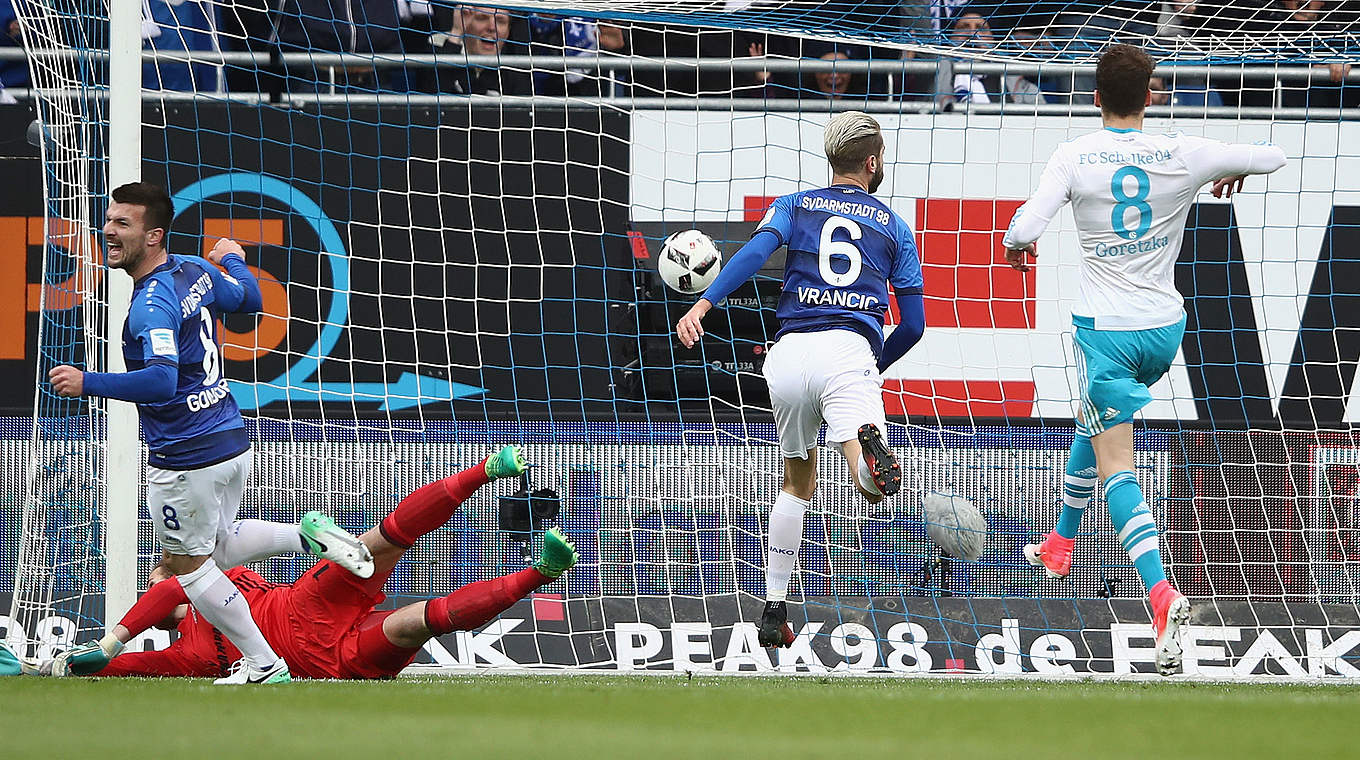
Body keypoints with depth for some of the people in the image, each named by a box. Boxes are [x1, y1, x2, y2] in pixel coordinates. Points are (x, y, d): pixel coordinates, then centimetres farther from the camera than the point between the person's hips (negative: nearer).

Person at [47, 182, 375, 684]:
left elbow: (161, 380, -36)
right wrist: (233, 260, 42)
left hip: (186, 460, -9)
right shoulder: (195, 272, 3)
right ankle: (308, 534, 11)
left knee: (189, 564, 10)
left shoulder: (152, 304, -23)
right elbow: (249, 299, 22)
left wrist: (88, 384, -32)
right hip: (232, 440, 9)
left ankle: (265, 665, 14)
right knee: (219, 541, 30)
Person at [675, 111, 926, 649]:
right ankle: (868, 446, -60)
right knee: (872, 487, -23)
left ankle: (773, 613, 22)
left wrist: (704, 304, -15)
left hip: (789, 354, 2)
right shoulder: (893, 226, 21)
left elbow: (756, 250, -3)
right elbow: (914, 324, 19)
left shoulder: (794, 206, 20)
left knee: (798, 484, 24)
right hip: (850, 352, -2)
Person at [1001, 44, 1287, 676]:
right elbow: (1273, 156, 3)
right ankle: (1060, 544, 47)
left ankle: (1161, 594, -27)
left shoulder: (1074, 158, -12)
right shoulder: (1183, 155, -6)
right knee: (1093, 422, 31)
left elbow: (1026, 227, -21)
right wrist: (1237, 169, 25)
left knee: (1116, 467, -6)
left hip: (1105, 329, -4)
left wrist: (1015, 245, 4)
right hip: (1164, 326, 4)